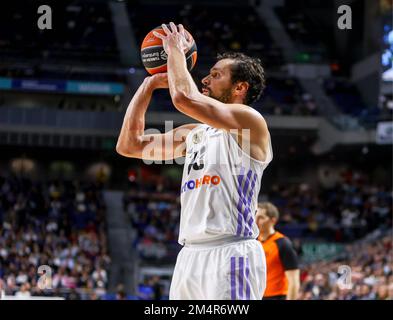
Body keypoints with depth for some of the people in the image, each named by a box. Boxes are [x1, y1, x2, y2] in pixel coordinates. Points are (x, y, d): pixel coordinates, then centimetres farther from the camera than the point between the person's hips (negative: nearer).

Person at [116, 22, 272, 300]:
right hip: (190, 255, 8)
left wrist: (176, 52, 0)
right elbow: (129, 145, 21)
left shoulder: (250, 121, -3)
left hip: (230, 253, -8)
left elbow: (184, 98, -17)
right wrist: (150, 83, 18)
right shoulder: (195, 134, 21)